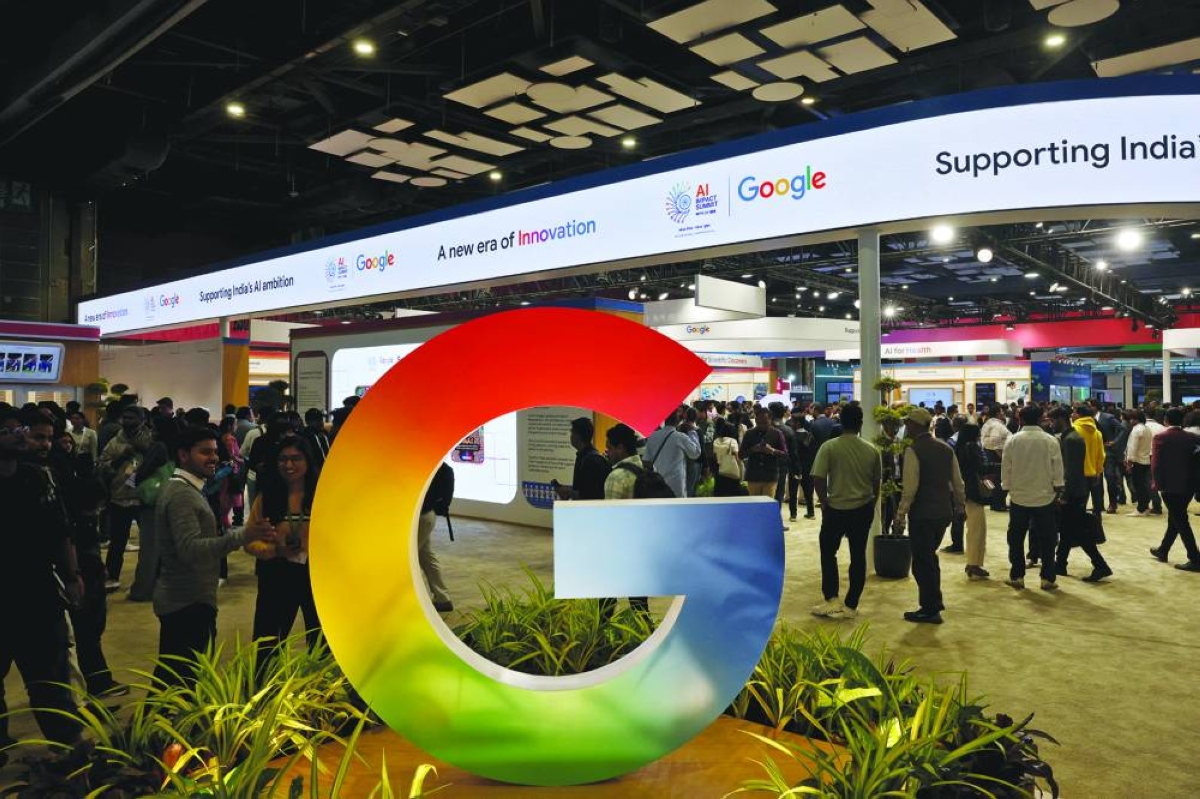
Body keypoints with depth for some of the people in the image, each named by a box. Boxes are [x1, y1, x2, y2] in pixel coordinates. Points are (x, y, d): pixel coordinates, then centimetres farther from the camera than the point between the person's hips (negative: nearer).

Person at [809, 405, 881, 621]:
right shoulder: (871, 449, 0)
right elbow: (877, 482, 6)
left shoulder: (829, 447, -10)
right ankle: (851, 606, 15)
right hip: (863, 509, 3)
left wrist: (824, 502, -1)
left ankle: (831, 600, 7)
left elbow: (818, 478, -15)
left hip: (836, 508, -3)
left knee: (828, 552, 13)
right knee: (858, 556, 10)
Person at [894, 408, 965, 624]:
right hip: (944, 512, 7)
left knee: (922, 561, 4)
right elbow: (958, 482, 11)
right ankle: (934, 602, 28)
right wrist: (960, 506, 23)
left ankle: (929, 610, 12)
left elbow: (910, 487, -19)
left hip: (922, 514, -7)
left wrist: (900, 515, -14)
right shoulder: (946, 448, 7)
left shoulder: (913, 450, -14)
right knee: (930, 557, 21)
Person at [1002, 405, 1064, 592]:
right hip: (1045, 497, 0)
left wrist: (1007, 488, 9)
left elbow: (1005, 468, -3)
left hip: (1019, 497, 0)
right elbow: (1057, 470, -4)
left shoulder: (1012, 440, -6)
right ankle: (1047, 578, 9)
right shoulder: (1050, 441, -7)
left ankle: (1017, 576, 14)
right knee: (1046, 539, 8)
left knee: (1016, 539, 10)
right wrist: (1058, 492, 7)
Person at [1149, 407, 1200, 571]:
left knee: (1180, 522, 0)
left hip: (1170, 485, -6)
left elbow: (1156, 463, -15)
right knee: (1175, 519, 18)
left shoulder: (1161, 437, -11)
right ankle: (1163, 550, 32)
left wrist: (1158, 483, -5)